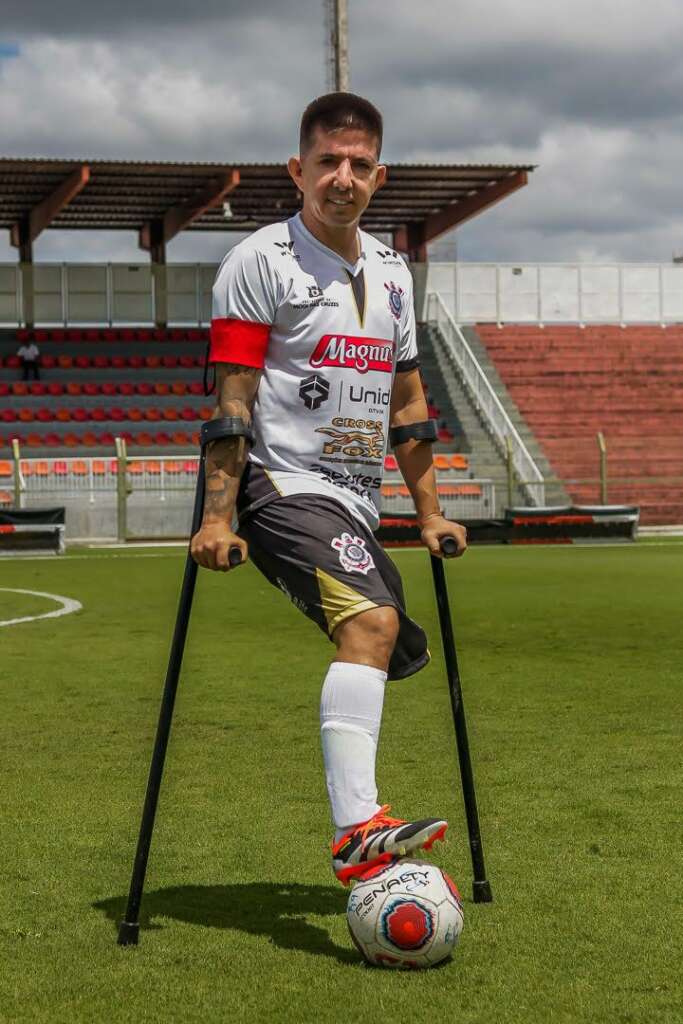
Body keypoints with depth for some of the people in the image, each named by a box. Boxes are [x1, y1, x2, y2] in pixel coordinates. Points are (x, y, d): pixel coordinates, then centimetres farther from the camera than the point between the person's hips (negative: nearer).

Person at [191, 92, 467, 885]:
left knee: (395, 654, 12)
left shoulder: (391, 272, 16)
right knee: (372, 621, -29)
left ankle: (363, 849, 29)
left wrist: (428, 512, 20)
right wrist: (217, 516, -17)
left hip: (356, 503, 8)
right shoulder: (259, 261, -5)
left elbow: (405, 401, 22)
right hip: (284, 487, -8)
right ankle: (358, 832, -37)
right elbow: (231, 398, -10)